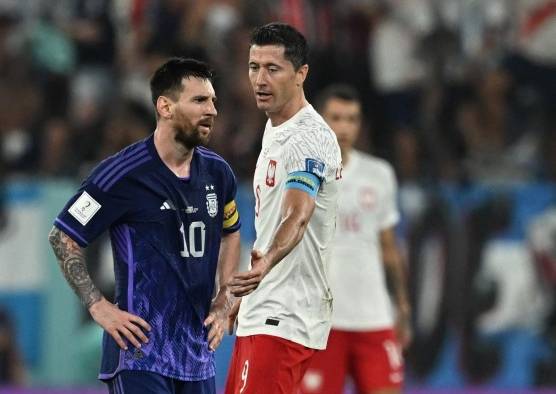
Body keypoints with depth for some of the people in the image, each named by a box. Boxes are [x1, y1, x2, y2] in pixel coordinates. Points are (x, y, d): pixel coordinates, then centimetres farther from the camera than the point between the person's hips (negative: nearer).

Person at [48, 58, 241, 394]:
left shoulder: (218, 172, 9)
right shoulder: (124, 174, -10)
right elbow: (63, 237, -4)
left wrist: (224, 303, 17)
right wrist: (99, 307, -9)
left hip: (197, 352, 6)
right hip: (142, 351, -6)